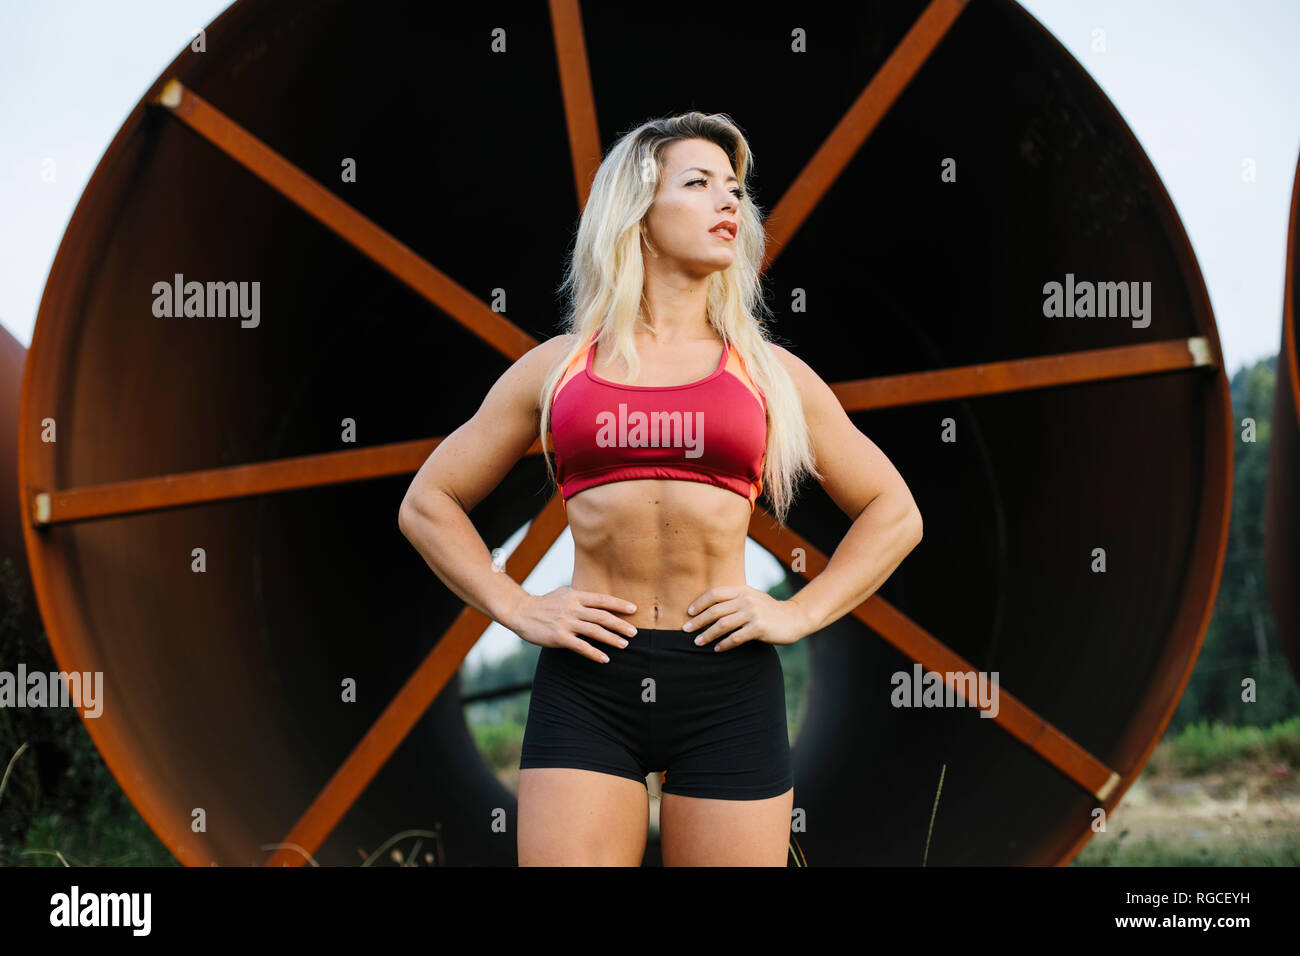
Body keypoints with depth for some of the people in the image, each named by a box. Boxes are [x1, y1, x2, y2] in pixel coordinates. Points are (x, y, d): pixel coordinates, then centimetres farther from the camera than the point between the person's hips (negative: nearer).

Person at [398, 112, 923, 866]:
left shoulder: (770, 372, 12)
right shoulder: (558, 366, 11)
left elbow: (895, 514, 17)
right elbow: (429, 503, 16)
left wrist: (800, 614, 4)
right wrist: (517, 609, 3)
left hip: (728, 684, 1)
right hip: (587, 680, 0)